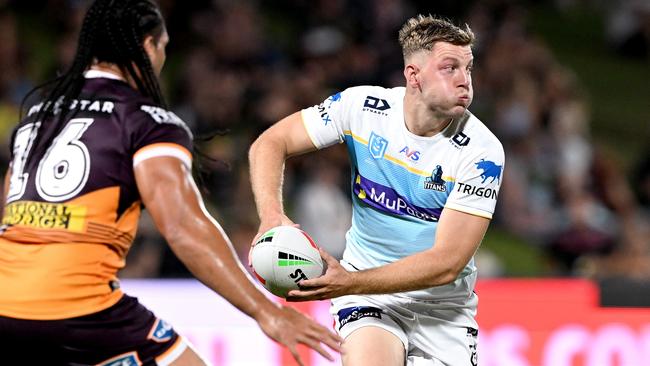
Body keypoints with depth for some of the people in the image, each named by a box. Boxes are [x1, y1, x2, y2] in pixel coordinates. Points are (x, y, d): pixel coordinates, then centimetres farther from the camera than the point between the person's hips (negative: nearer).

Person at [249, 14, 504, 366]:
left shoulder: (482, 152, -18)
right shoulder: (362, 106, -11)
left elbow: (446, 264, -22)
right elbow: (270, 143, -3)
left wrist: (349, 283, -30)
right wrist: (271, 214, -23)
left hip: (442, 304, 1)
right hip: (368, 296, 0)